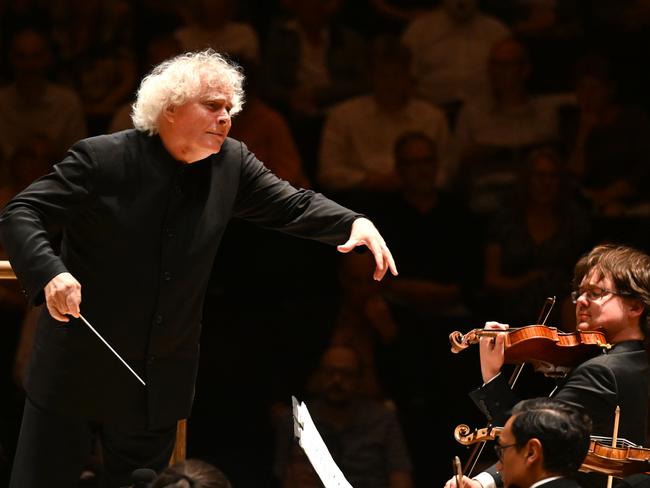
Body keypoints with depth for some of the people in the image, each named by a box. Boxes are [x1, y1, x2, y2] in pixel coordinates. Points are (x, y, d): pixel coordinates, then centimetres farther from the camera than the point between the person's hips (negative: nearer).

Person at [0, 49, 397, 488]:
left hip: (159, 383, 4)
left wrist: (356, 223, -12)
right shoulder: (101, 159, -13)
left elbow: (292, 206, 8)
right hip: (79, 368, -4)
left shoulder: (230, 163, 0)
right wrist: (50, 272, -35)